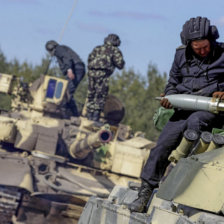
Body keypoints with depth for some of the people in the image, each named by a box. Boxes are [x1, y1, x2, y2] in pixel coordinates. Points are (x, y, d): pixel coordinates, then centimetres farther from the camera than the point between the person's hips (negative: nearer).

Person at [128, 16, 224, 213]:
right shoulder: (181, 55, 11)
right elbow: (173, 81, 22)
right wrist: (169, 96, 1)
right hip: (183, 110, 4)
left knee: (194, 121, -39)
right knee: (162, 146, -10)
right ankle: (145, 193, -5)